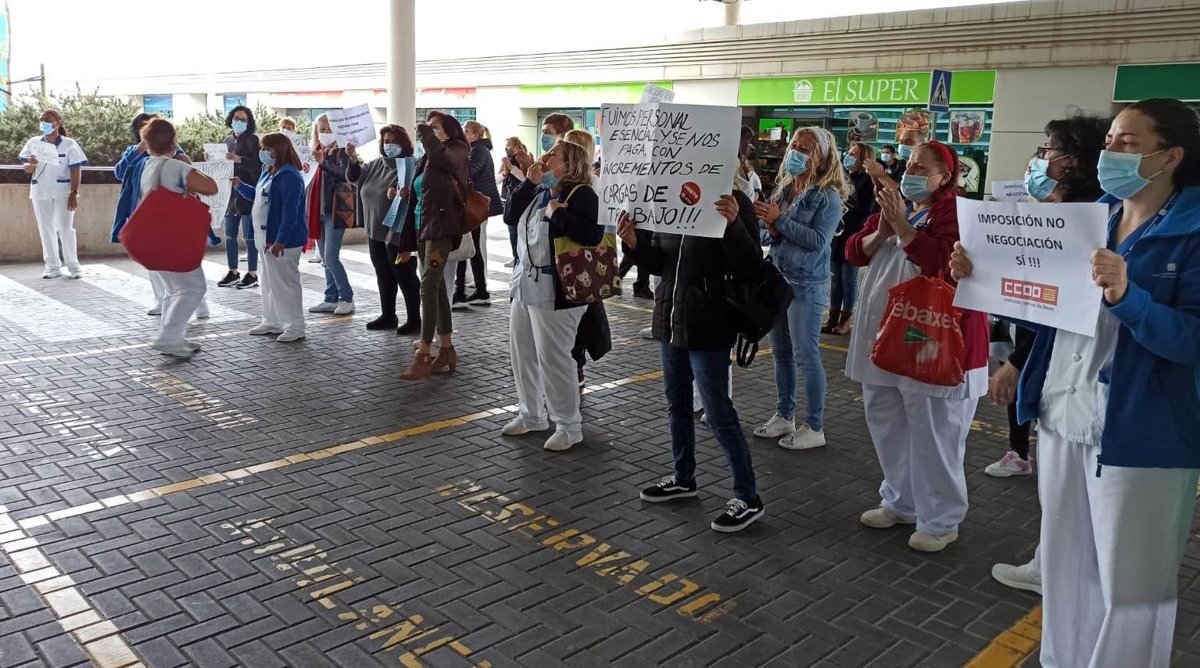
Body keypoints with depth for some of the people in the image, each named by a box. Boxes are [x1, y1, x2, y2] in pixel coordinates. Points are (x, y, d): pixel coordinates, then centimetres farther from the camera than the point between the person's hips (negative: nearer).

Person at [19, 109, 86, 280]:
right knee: (46, 229, 5)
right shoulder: (33, 143, 5)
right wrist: (31, 165, -16)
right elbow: (27, 170, 8)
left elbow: (76, 170, -7)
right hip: (40, 192, 3)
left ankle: (73, 266, 6)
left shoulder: (69, 144, -4)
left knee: (65, 228, -1)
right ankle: (52, 266, 11)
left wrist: (74, 193, -14)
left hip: (63, 193, -3)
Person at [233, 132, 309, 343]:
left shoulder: (288, 176, -19)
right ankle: (271, 322, 27)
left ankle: (295, 327, 3)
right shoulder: (268, 172, 13)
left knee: (286, 282, -4)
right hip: (266, 237, 10)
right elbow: (259, 197, 30)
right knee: (269, 281, 17)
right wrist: (240, 186, 18)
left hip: (282, 239, -10)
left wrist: (281, 240, -29)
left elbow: (290, 212, -25)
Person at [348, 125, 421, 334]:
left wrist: (399, 193, -39)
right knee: (384, 276, 15)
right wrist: (353, 160, -4)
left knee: (405, 276, 0)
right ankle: (388, 316, 26)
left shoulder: (410, 165, -11)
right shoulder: (376, 165, 11)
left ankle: (414, 319, 9)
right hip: (375, 231, 8)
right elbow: (354, 177, 14)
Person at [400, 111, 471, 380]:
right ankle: (446, 349, 16)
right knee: (437, 287, 10)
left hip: (441, 226, -8)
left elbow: (442, 157, -27)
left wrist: (426, 133, -16)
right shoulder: (426, 158, 18)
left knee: (428, 286, -15)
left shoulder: (456, 151, -3)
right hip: (423, 227, 8)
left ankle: (423, 355, -15)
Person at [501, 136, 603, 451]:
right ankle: (531, 414, 31)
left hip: (554, 290, -9)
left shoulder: (582, 194, -13)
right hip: (525, 283, 9)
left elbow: (593, 235, -27)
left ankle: (569, 426, 8)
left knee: (552, 358, -5)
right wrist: (529, 182, -1)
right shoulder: (540, 192, 13)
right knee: (522, 353, 15)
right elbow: (510, 216, 7)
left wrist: (556, 214, -23)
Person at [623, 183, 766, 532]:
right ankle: (684, 477, 36)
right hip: (670, 320, 7)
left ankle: (748, 497, 9)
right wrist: (634, 243, -7)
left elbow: (749, 267, -17)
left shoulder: (732, 201, -12)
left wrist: (733, 222, -32)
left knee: (718, 412, -3)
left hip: (708, 327, -7)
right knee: (677, 404, 18)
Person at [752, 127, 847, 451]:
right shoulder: (782, 189, 8)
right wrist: (771, 231, -13)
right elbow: (764, 235, 9)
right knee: (781, 353, 14)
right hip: (777, 279, 7)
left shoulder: (828, 196, -10)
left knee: (805, 355, -3)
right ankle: (784, 416, 27)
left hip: (807, 285, -7)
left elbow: (818, 240, -20)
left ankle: (814, 427, 8)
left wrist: (780, 221, -21)